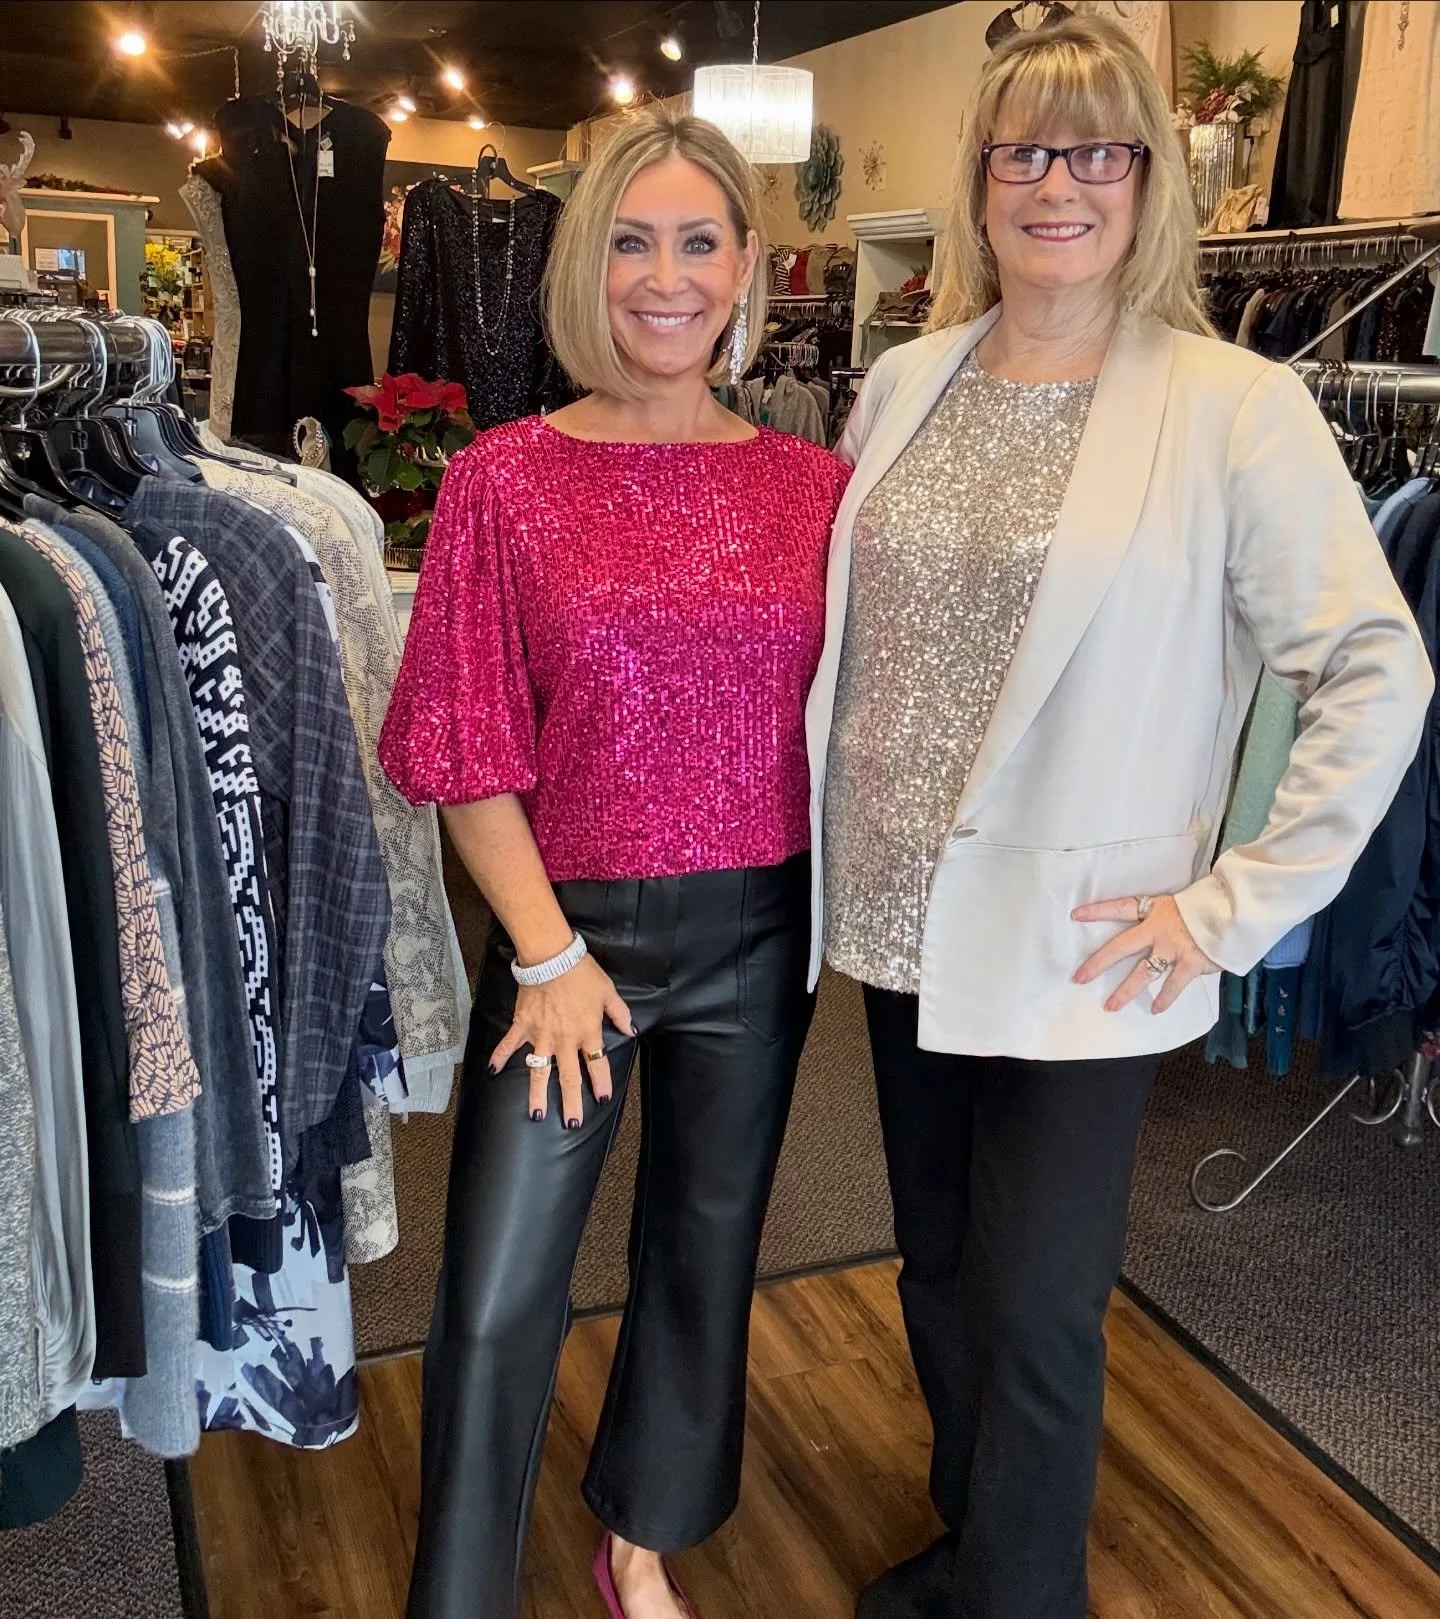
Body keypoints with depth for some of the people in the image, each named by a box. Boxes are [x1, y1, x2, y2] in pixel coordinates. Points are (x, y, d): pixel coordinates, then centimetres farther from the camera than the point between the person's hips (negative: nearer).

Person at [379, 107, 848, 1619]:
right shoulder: (505, 477, -7)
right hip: (568, 927, -2)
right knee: (495, 1300, 4)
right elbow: (469, 750, -7)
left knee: (705, 1251, 19)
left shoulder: (813, 485, -1)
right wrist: (548, 952, -10)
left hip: (758, 930, 3)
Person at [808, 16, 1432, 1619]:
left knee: (1034, 1319, 6)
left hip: (1073, 949, -5)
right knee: (937, 1273, 20)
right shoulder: (902, 385, 4)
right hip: (902, 919, 5)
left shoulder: (1235, 409, -11)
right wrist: (839, 853, 10)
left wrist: (1234, 905, -12)